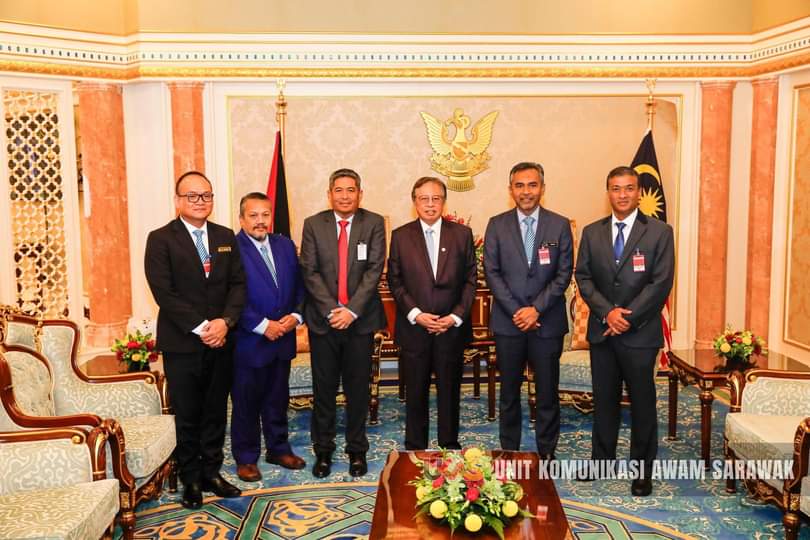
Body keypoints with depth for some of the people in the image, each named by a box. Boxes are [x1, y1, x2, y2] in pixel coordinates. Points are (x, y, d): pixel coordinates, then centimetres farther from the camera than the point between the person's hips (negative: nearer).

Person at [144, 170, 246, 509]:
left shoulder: (226, 237, 9)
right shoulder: (160, 239, -5)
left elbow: (238, 284, 5)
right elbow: (164, 293, -12)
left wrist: (225, 321, -11)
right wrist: (200, 328, -17)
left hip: (221, 341, 4)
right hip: (181, 344, -4)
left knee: (216, 412, 12)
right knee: (187, 416, 6)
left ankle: (211, 472, 26)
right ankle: (191, 480, 19)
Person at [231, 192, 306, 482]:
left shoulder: (285, 245, 7)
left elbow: (298, 285, 10)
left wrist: (296, 315, -6)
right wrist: (262, 326, -19)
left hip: (282, 338, 6)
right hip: (248, 341, -5)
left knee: (278, 399, 18)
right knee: (246, 402, 9)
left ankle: (278, 449, 34)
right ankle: (246, 458, 24)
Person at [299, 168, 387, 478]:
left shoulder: (374, 223, 0)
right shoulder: (313, 225, 2)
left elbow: (374, 270, -7)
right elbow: (310, 272, -3)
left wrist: (352, 310, -16)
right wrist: (332, 310, -14)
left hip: (360, 319, 0)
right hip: (323, 319, 1)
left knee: (358, 389, 9)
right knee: (323, 389, 8)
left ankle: (357, 451, 23)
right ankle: (323, 451, 23)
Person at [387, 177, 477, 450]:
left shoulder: (462, 234, 3)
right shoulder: (400, 236, 2)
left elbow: (471, 279, 2)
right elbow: (395, 281, 1)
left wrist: (456, 316, -8)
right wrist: (415, 314, -11)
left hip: (452, 328, 0)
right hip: (413, 328, 0)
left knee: (450, 391, 11)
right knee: (415, 392, 9)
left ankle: (450, 446, 27)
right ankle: (415, 448, 24)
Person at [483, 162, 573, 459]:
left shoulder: (560, 225, 1)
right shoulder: (497, 225, 2)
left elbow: (564, 274, -2)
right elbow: (491, 272, -2)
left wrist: (536, 309, -12)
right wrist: (516, 311, -10)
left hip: (547, 322, 0)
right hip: (508, 322, 1)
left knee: (547, 392, 7)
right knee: (509, 392, 11)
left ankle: (546, 453, 20)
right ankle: (509, 451, 23)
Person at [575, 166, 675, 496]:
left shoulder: (659, 232, -3)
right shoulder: (592, 233, 7)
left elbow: (661, 283, -9)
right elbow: (583, 278, 3)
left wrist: (628, 318, -14)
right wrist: (607, 312, -12)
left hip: (640, 333, -3)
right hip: (601, 331, 3)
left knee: (642, 402, 6)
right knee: (604, 399, 12)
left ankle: (642, 471, 18)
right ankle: (602, 460, 26)